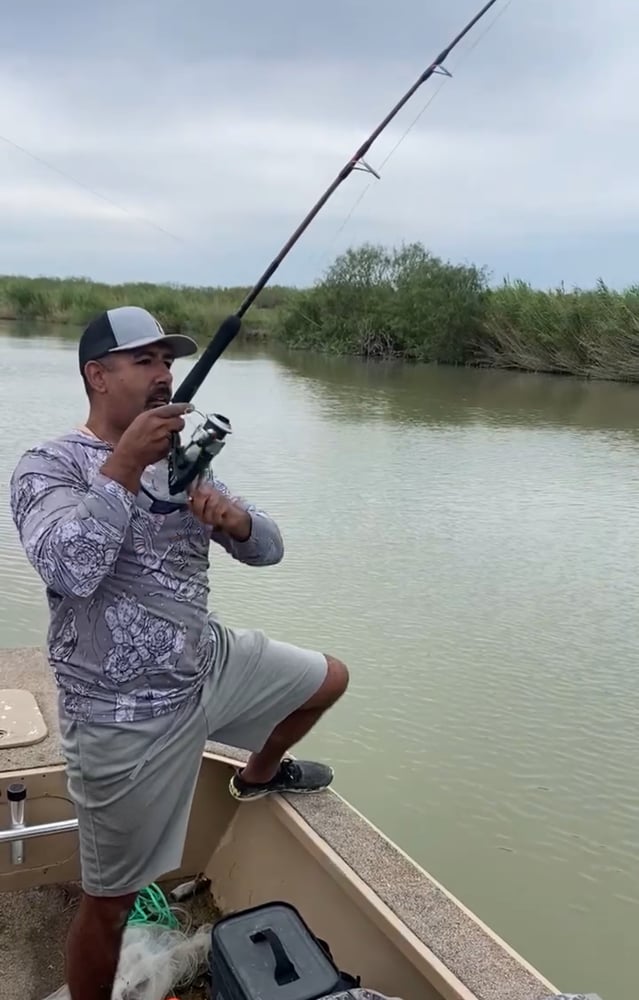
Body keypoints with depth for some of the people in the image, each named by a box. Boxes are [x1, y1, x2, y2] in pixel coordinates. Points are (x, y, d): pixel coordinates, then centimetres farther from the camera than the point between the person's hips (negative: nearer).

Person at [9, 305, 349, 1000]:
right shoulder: (49, 466, -12)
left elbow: (267, 549, 3)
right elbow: (68, 572, -30)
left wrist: (234, 517, -19)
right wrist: (125, 465, -31)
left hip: (210, 665, 7)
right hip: (127, 713, -6)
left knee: (328, 680, 21)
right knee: (109, 901, 6)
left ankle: (258, 777, 45)